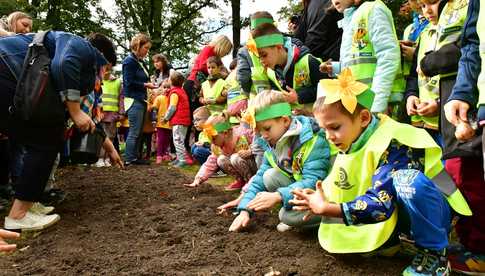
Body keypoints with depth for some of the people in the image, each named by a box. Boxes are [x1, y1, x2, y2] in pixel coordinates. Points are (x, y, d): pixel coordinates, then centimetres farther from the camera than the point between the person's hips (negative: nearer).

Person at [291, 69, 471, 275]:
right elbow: (341, 192, 5)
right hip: (394, 214, 7)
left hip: (430, 213, -7)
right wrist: (322, 201, -16)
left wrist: (326, 208, -30)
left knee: (409, 180, -39)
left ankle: (434, 253, -16)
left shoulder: (394, 143, -28)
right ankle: (386, 241, 9)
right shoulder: (348, 144, -3)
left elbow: (380, 205, -35)